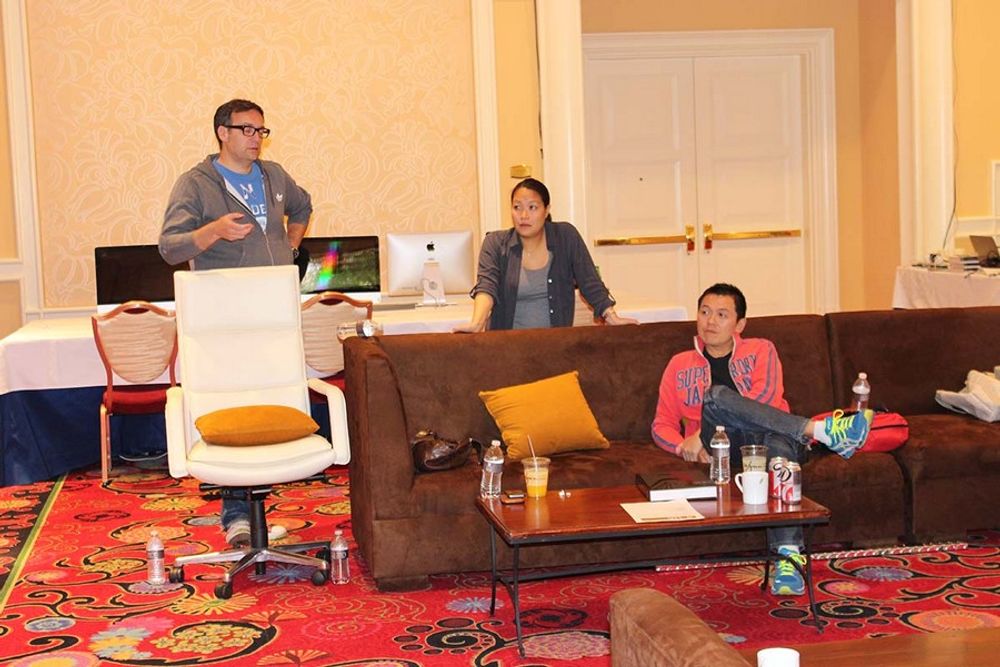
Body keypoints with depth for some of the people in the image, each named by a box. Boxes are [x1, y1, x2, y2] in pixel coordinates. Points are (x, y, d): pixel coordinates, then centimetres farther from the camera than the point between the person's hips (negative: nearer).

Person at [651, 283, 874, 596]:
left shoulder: (760, 350, 17)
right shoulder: (679, 365, 23)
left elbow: (765, 398, -3)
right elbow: (662, 426, 18)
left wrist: (702, 434, -11)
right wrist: (684, 446, -8)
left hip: (765, 438, -1)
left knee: (779, 441, -40)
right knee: (715, 396, -32)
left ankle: (788, 557, -53)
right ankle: (820, 430, -36)